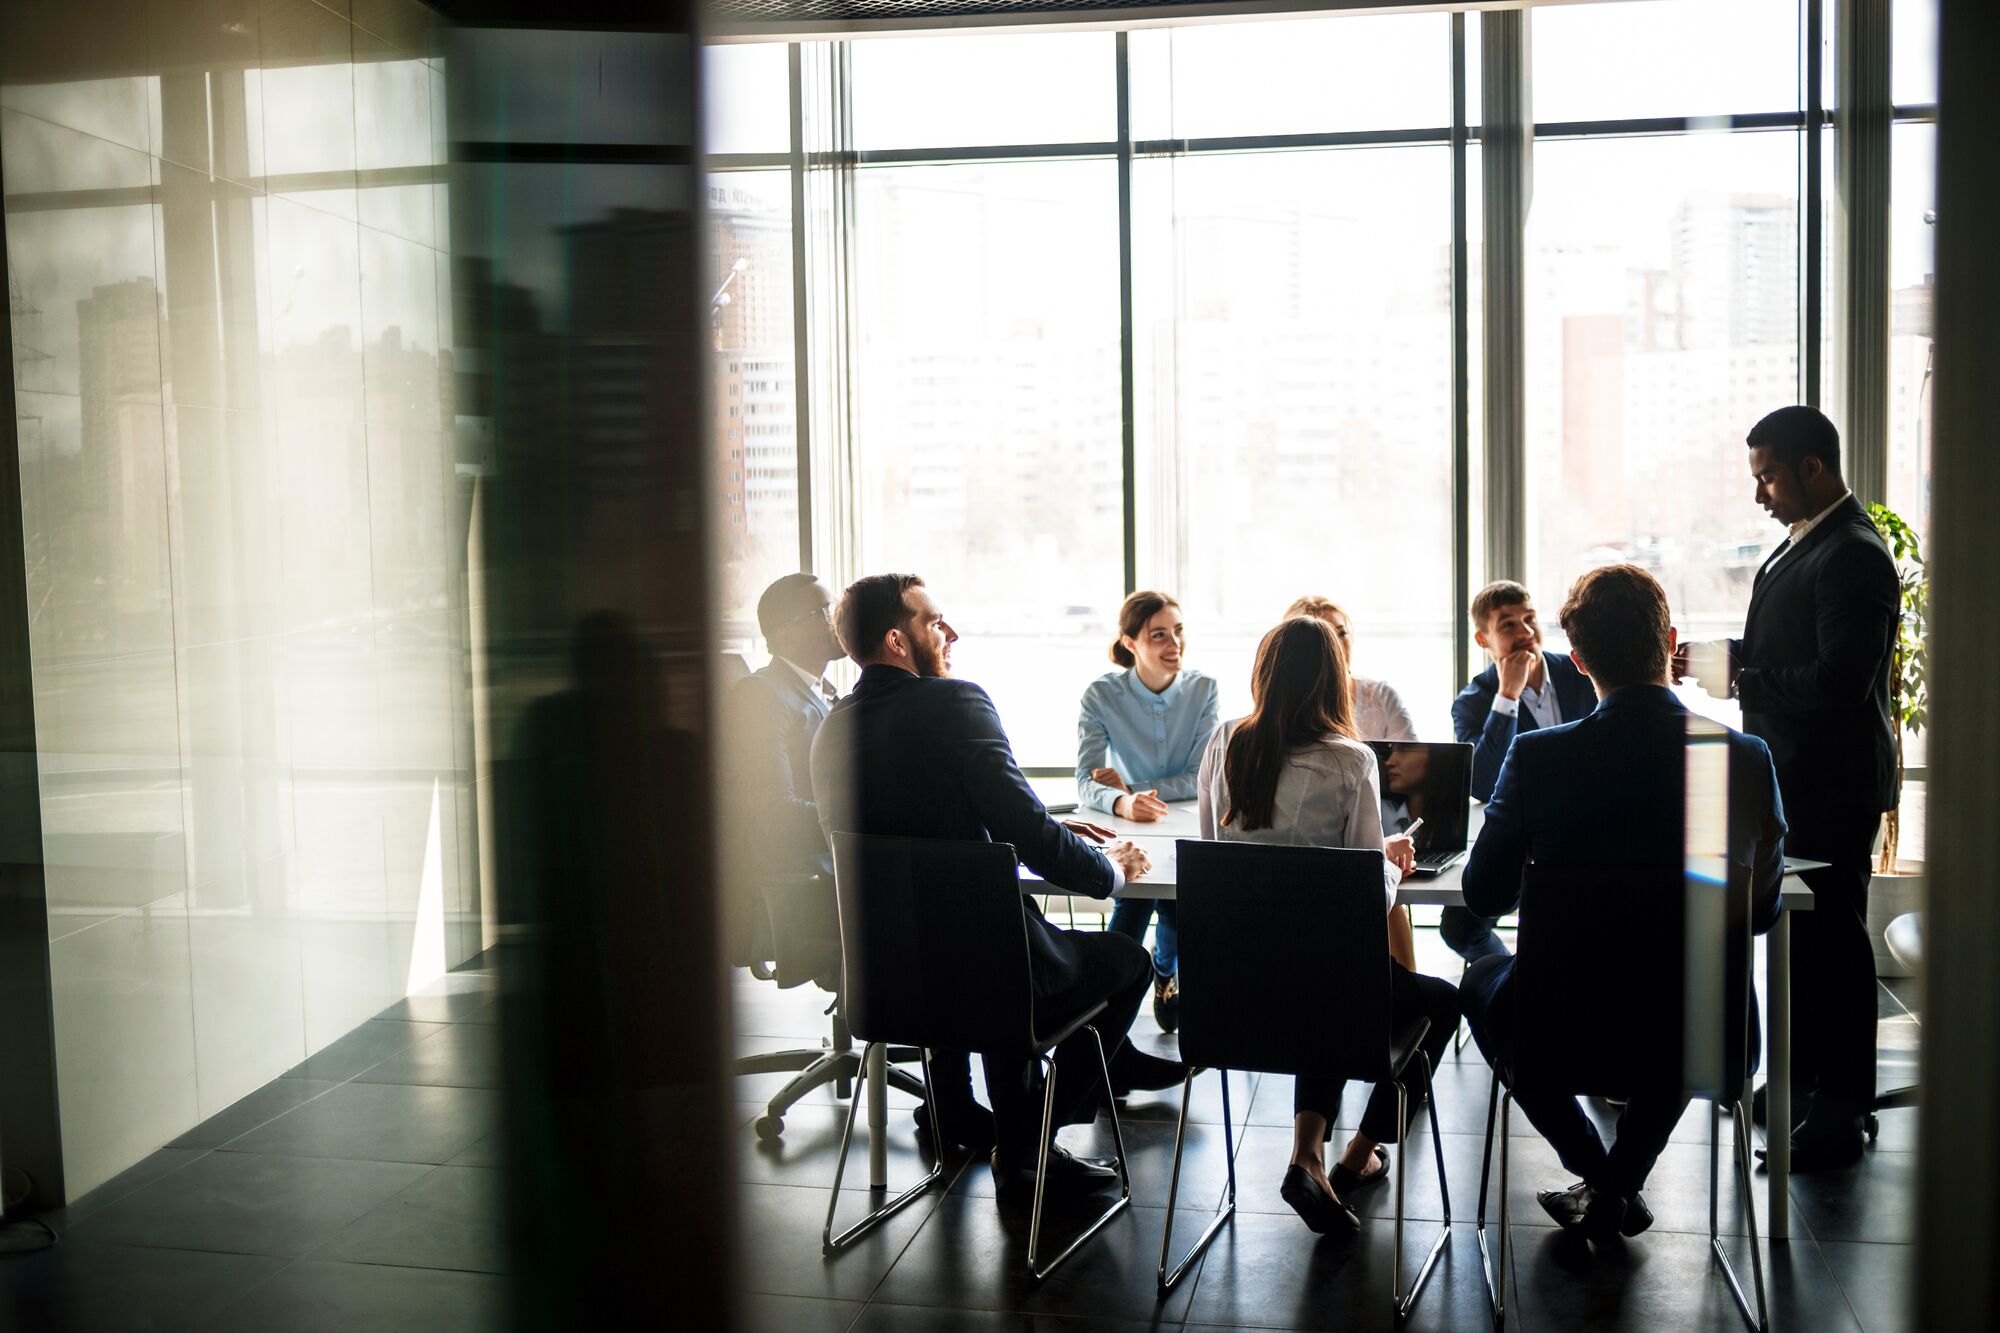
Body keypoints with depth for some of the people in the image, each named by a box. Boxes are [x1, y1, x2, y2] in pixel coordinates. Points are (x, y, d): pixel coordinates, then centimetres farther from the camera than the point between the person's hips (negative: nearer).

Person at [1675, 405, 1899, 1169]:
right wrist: (1726, 656, 3)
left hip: (1832, 788, -10)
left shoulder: (1854, 557, -19)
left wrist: (1738, 677, -22)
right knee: (1798, 934, 18)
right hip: (1792, 778, 10)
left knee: (1831, 940, -2)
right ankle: (1801, 1081, 31)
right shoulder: (1800, 544, 13)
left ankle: (1839, 1112, 7)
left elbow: (1840, 680, -27)